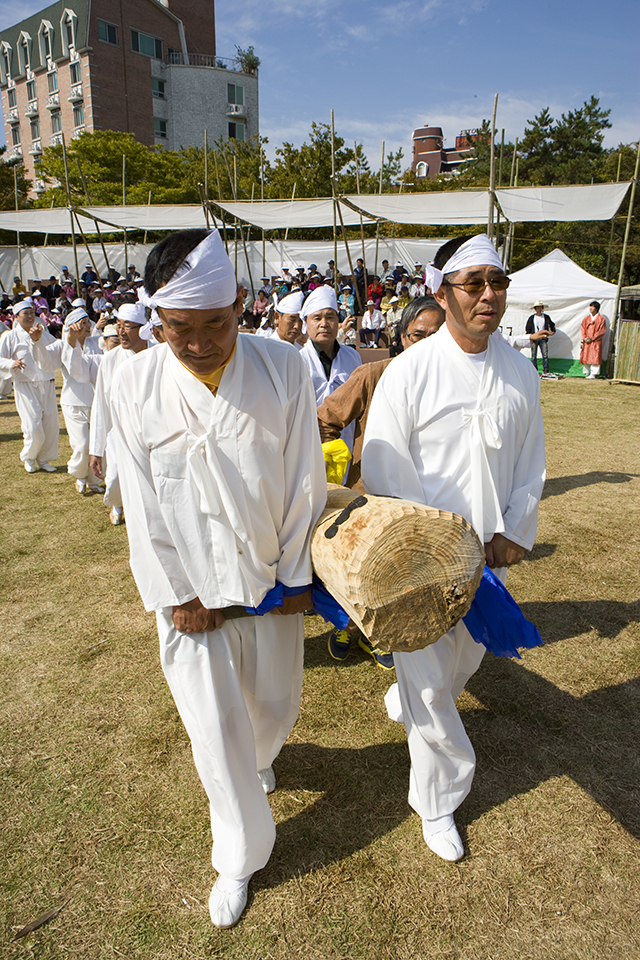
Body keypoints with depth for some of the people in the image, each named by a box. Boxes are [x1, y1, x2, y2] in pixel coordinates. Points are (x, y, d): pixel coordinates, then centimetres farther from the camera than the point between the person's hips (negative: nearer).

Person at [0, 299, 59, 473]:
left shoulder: (43, 334, 15)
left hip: (47, 385, 5)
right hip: (26, 386, -4)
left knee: (51, 425, 3)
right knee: (34, 428, -9)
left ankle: (44, 459, 23)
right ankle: (28, 457, 19)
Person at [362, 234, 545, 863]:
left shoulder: (521, 373, 0)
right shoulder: (408, 373, -14)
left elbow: (531, 464, 9)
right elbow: (384, 473, -12)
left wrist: (513, 533, -1)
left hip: (491, 552, 5)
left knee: (466, 659, 24)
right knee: (430, 682, 6)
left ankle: (405, 701, 56)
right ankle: (438, 801, 29)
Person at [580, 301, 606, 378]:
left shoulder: (601, 319, 0)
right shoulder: (586, 318, 13)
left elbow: (602, 331, -5)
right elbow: (582, 328, 11)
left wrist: (592, 338, -12)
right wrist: (584, 338, -6)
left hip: (596, 342, -4)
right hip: (586, 342, 4)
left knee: (594, 357, -9)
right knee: (585, 357, 3)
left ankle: (593, 374, -7)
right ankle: (586, 373, 11)